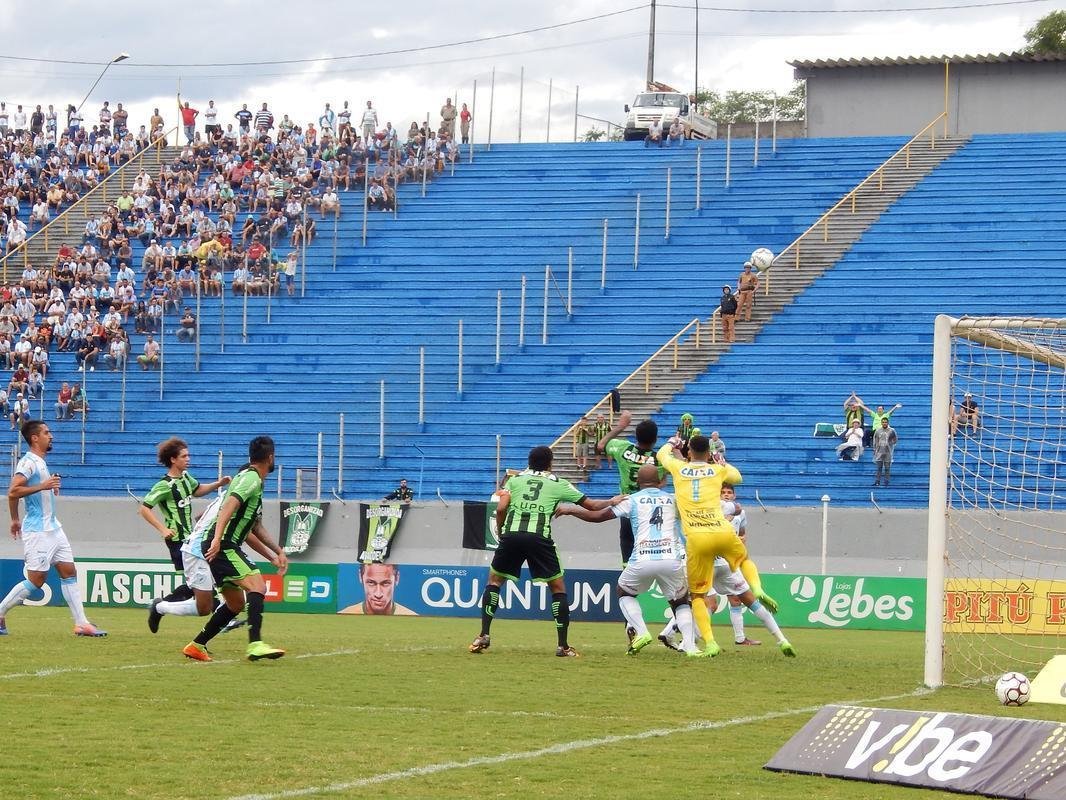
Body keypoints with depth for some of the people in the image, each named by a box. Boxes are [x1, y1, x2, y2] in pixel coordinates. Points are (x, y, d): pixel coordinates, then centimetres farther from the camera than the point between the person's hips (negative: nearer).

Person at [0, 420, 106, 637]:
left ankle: (81, 624, 3)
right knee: (36, 580, -6)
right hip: (37, 531, -10)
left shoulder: (40, 462, 15)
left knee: (69, 572, 4)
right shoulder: (28, 462, -15)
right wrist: (42, 486, -27)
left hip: (52, 527, 10)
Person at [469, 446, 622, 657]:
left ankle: (483, 636, 8)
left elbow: (501, 508, 4)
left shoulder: (515, 479, 19)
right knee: (558, 588, 12)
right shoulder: (558, 484, 17)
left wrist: (500, 532, 19)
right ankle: (563, 646, 7)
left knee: (494, 581, 20)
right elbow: (592, 506, 22)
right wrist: (611, 502, 41)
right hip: (540, 536, -1)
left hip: (512, 535, 1)